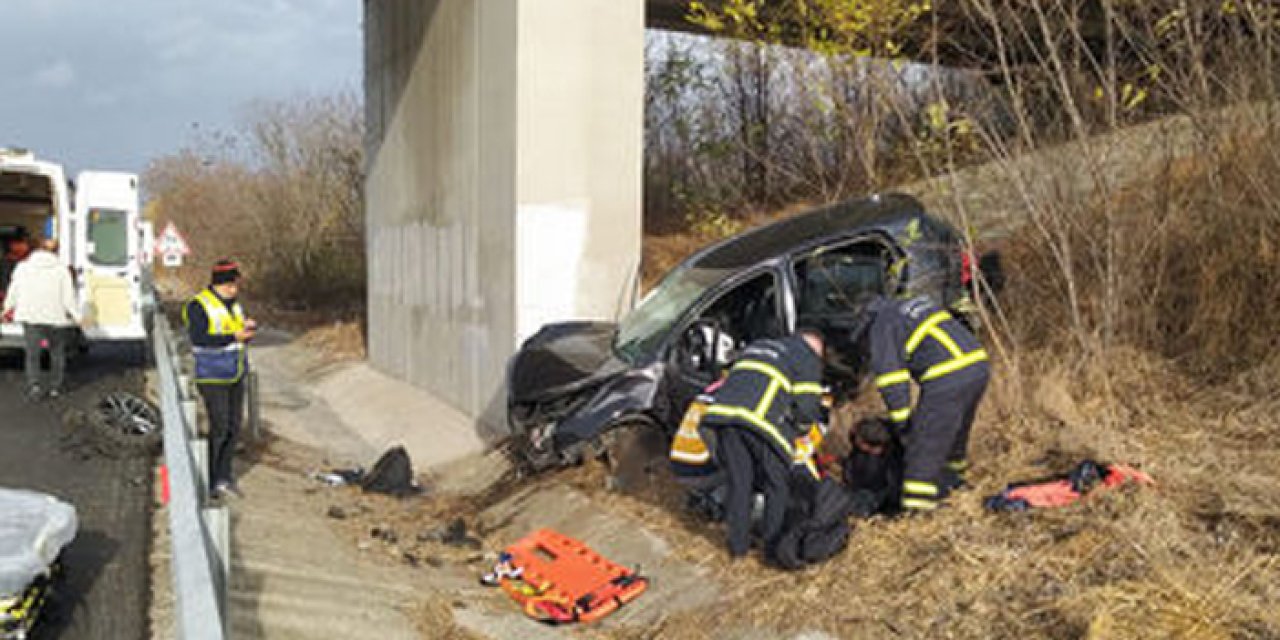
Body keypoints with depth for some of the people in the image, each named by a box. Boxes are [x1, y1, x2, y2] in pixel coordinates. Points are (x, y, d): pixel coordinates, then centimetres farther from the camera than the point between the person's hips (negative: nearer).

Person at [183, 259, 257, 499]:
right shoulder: (198, 306, -12)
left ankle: (224, 476, 19)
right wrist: (234, 337, -24)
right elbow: (199, 339, -22)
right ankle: (208, 481, 5)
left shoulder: (233, 303, 10)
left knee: (234, 425, 8)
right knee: (219, 427, -7)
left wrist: (249, 326, -7)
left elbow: (244, 334, 15)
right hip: (212, 377, -7)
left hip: (235, 375, 7)